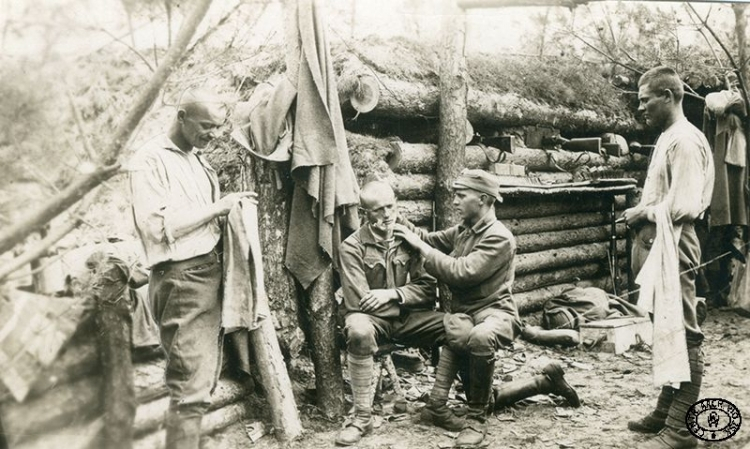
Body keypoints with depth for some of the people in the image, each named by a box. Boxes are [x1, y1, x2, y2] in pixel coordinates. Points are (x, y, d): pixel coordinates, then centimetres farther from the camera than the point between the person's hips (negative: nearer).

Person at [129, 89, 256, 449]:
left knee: (205, 377, 13)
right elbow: (157, 225, -19)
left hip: (211, 270, 9)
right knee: (192, 386, -9)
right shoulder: (150, 160, -9)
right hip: (181, 278, -9)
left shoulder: (197, 158, 16)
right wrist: (216, 208, -15)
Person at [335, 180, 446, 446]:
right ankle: (362, 416, -24)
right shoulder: (352, 246, -8)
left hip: (407, 318, 4)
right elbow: (358, 302, -16)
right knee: (359, 331, -39)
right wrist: (407, 296, -8)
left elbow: (428, 290, 3)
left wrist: (392, 294, -14)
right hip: (372, 318, -3)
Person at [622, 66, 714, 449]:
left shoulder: (685, 140, -13)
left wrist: (644, 213, -10)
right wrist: (641, 213, 4)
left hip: (671, 245, -10)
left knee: (682, 335, -4)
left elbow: (684, 205, -22)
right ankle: (666, 411, 28)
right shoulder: (666, 138, 17)